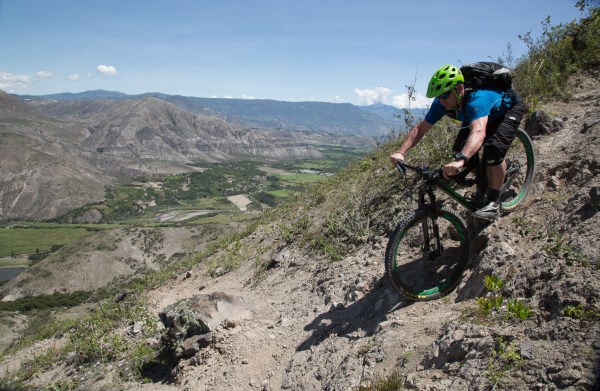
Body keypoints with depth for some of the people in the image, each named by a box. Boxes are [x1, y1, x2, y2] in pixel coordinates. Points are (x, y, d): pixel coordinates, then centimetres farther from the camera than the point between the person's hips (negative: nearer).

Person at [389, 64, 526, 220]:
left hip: (509, 109, -6)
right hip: (485, 115, 7)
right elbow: (420, 128, -21)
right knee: (460, 149, -13)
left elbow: (479, 132, -60)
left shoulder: (477, 99, -44)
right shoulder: (441, 103, -25)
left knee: (494, 149, -30)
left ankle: (493, 201, -14)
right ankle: (483, 183, 14)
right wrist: (400, 152, -35)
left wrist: (460, 160, -75)